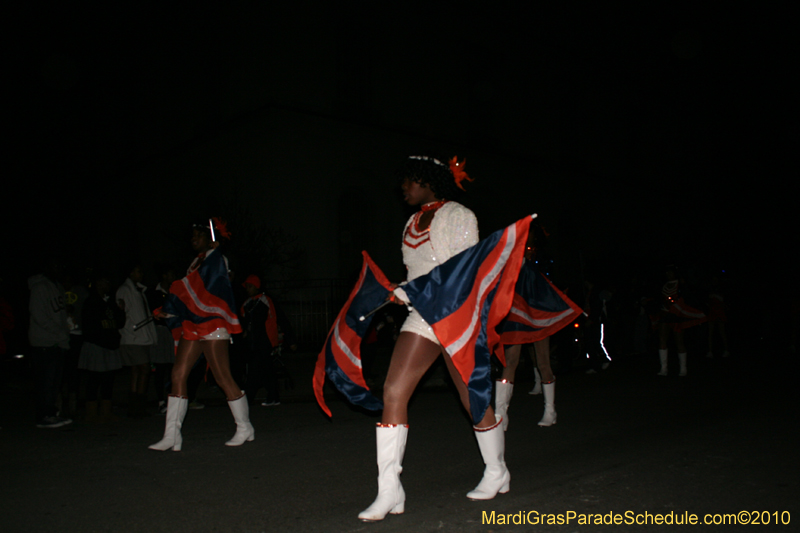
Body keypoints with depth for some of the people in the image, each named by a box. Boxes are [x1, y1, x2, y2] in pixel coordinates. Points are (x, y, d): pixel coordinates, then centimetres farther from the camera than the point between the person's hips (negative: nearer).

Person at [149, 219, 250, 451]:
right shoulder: (199, 261, 19)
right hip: (194, 325, 9)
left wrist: (169, 309, -8)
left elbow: (202, 293, -14)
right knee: (178, 373, 1)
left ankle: (245, 428, 10)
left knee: (223, 377, -5)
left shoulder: (215, 258, -8)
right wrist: (169, 311, 3)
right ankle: (172, 436, 4)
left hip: (212, 324, -9)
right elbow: (189, 296, 18)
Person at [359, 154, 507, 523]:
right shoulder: (413, 223, 16)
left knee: (474, 400, 5)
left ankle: (497, 473, 29)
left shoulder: (458, 216, -6)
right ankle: (390, 493, -2)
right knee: (393, 392, -7)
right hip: (423, 316, 7)